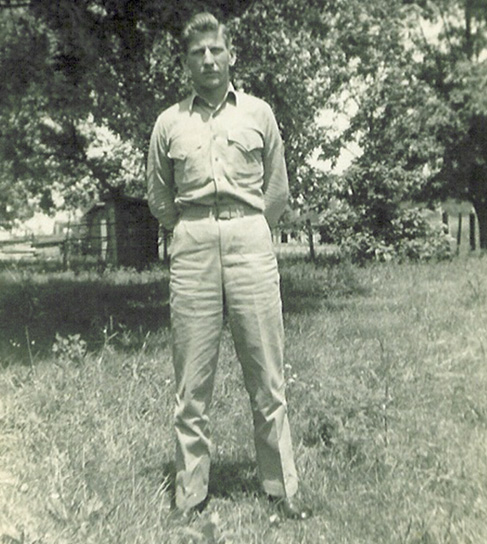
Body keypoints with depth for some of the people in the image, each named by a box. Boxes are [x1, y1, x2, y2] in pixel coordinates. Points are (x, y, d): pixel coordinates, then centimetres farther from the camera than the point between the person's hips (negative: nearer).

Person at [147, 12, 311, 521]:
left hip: (251, 242, 0)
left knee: (266, 377, 2)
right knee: (191, 382, 4)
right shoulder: (169, 122, 11)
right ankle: (190, 496, 16)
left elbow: (277, 190, 16)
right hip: (192, 248, 1)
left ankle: (281, 488, 15)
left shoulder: (259, 113, 10)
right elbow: (158, 198, 18)